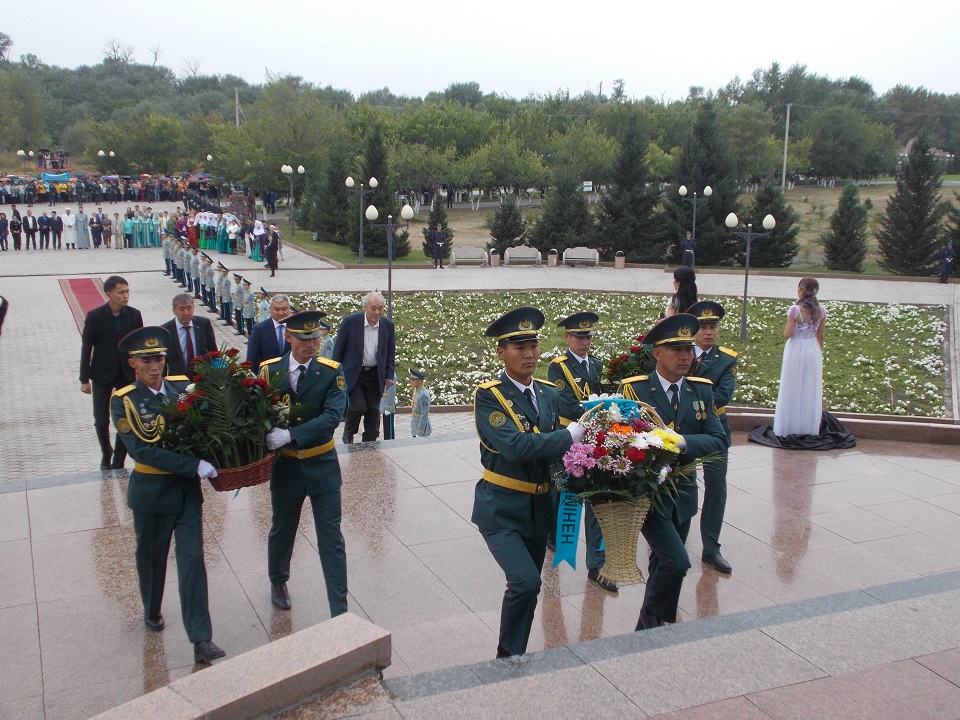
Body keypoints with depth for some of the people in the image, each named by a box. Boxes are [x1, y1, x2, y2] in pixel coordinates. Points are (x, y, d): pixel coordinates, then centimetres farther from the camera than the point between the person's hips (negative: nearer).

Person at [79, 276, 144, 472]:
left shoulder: (134, 315, -4)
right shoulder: (95, 316, -10)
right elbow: (86, 348, -6)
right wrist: (84, 380, -5)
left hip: (128, 374, 1)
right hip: (102, 375, -1)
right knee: (101, 421, 4)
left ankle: (118, 460, 15)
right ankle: (106, 454, 30)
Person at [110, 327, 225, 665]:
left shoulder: (183, 386, -3)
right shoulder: (124, 401, -12)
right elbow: (142, 450, -22)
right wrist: (195, 466, -28)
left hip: (187, 489, 1)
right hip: (151, 493, -1)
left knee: (192, 560, -1)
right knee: (151, 557, 19)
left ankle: (201, 640, 1)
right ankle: (151, 611, 46)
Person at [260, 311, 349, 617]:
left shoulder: (332, 372, -10)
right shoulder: (269, 370, -5)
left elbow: (332, 417, -21)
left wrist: (290, 435, -29)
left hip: (322, 465, -1)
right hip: (284, 464, 1)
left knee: (331, 537, 0)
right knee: (282, 530, 19)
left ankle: (340, 612, 6)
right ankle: (278, 582, 48)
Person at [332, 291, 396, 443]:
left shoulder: (388, 325, 0)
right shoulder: (350, 321, -10)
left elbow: (390, 353, 10)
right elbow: (338, 349, -3)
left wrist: (389, 375, 5)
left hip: (375, 375, 3)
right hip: (353, 373, -3)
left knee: (373, 411, 5)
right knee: (358, 406, -13)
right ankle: (348, 433, 16)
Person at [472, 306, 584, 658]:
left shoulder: (550, 394, 7)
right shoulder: (489, 395, -13)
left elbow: (557, 448, 8)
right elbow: (515, 446, -27)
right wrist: (573, 433, -25)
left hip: (540, 507, 6)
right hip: (501, 509, -6)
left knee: (527, 588, 14)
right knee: (525, 583, -20)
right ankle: (508, 658, 2)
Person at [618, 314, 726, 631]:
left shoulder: (701, 391, 2)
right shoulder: (633, 388, -10)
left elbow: (719, 439, -6)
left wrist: (683, 442, -23)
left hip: (683, 490, 5)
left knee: (662, 565, 17)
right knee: (676, 562, -18)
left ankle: (646, 629, 35)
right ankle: (655, 622, 6)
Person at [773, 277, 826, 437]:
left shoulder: (795, 309, -16)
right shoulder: (821, 311, -2)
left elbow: (787, 334, -15)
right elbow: (820, 336, 6)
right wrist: (819, 354, 17)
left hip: (796, 350, -4)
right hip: (813, 350, 4)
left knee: (793, 389, 6)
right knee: (811, 390, 12)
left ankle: (790, 428, 13)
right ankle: (809, 428, 19)